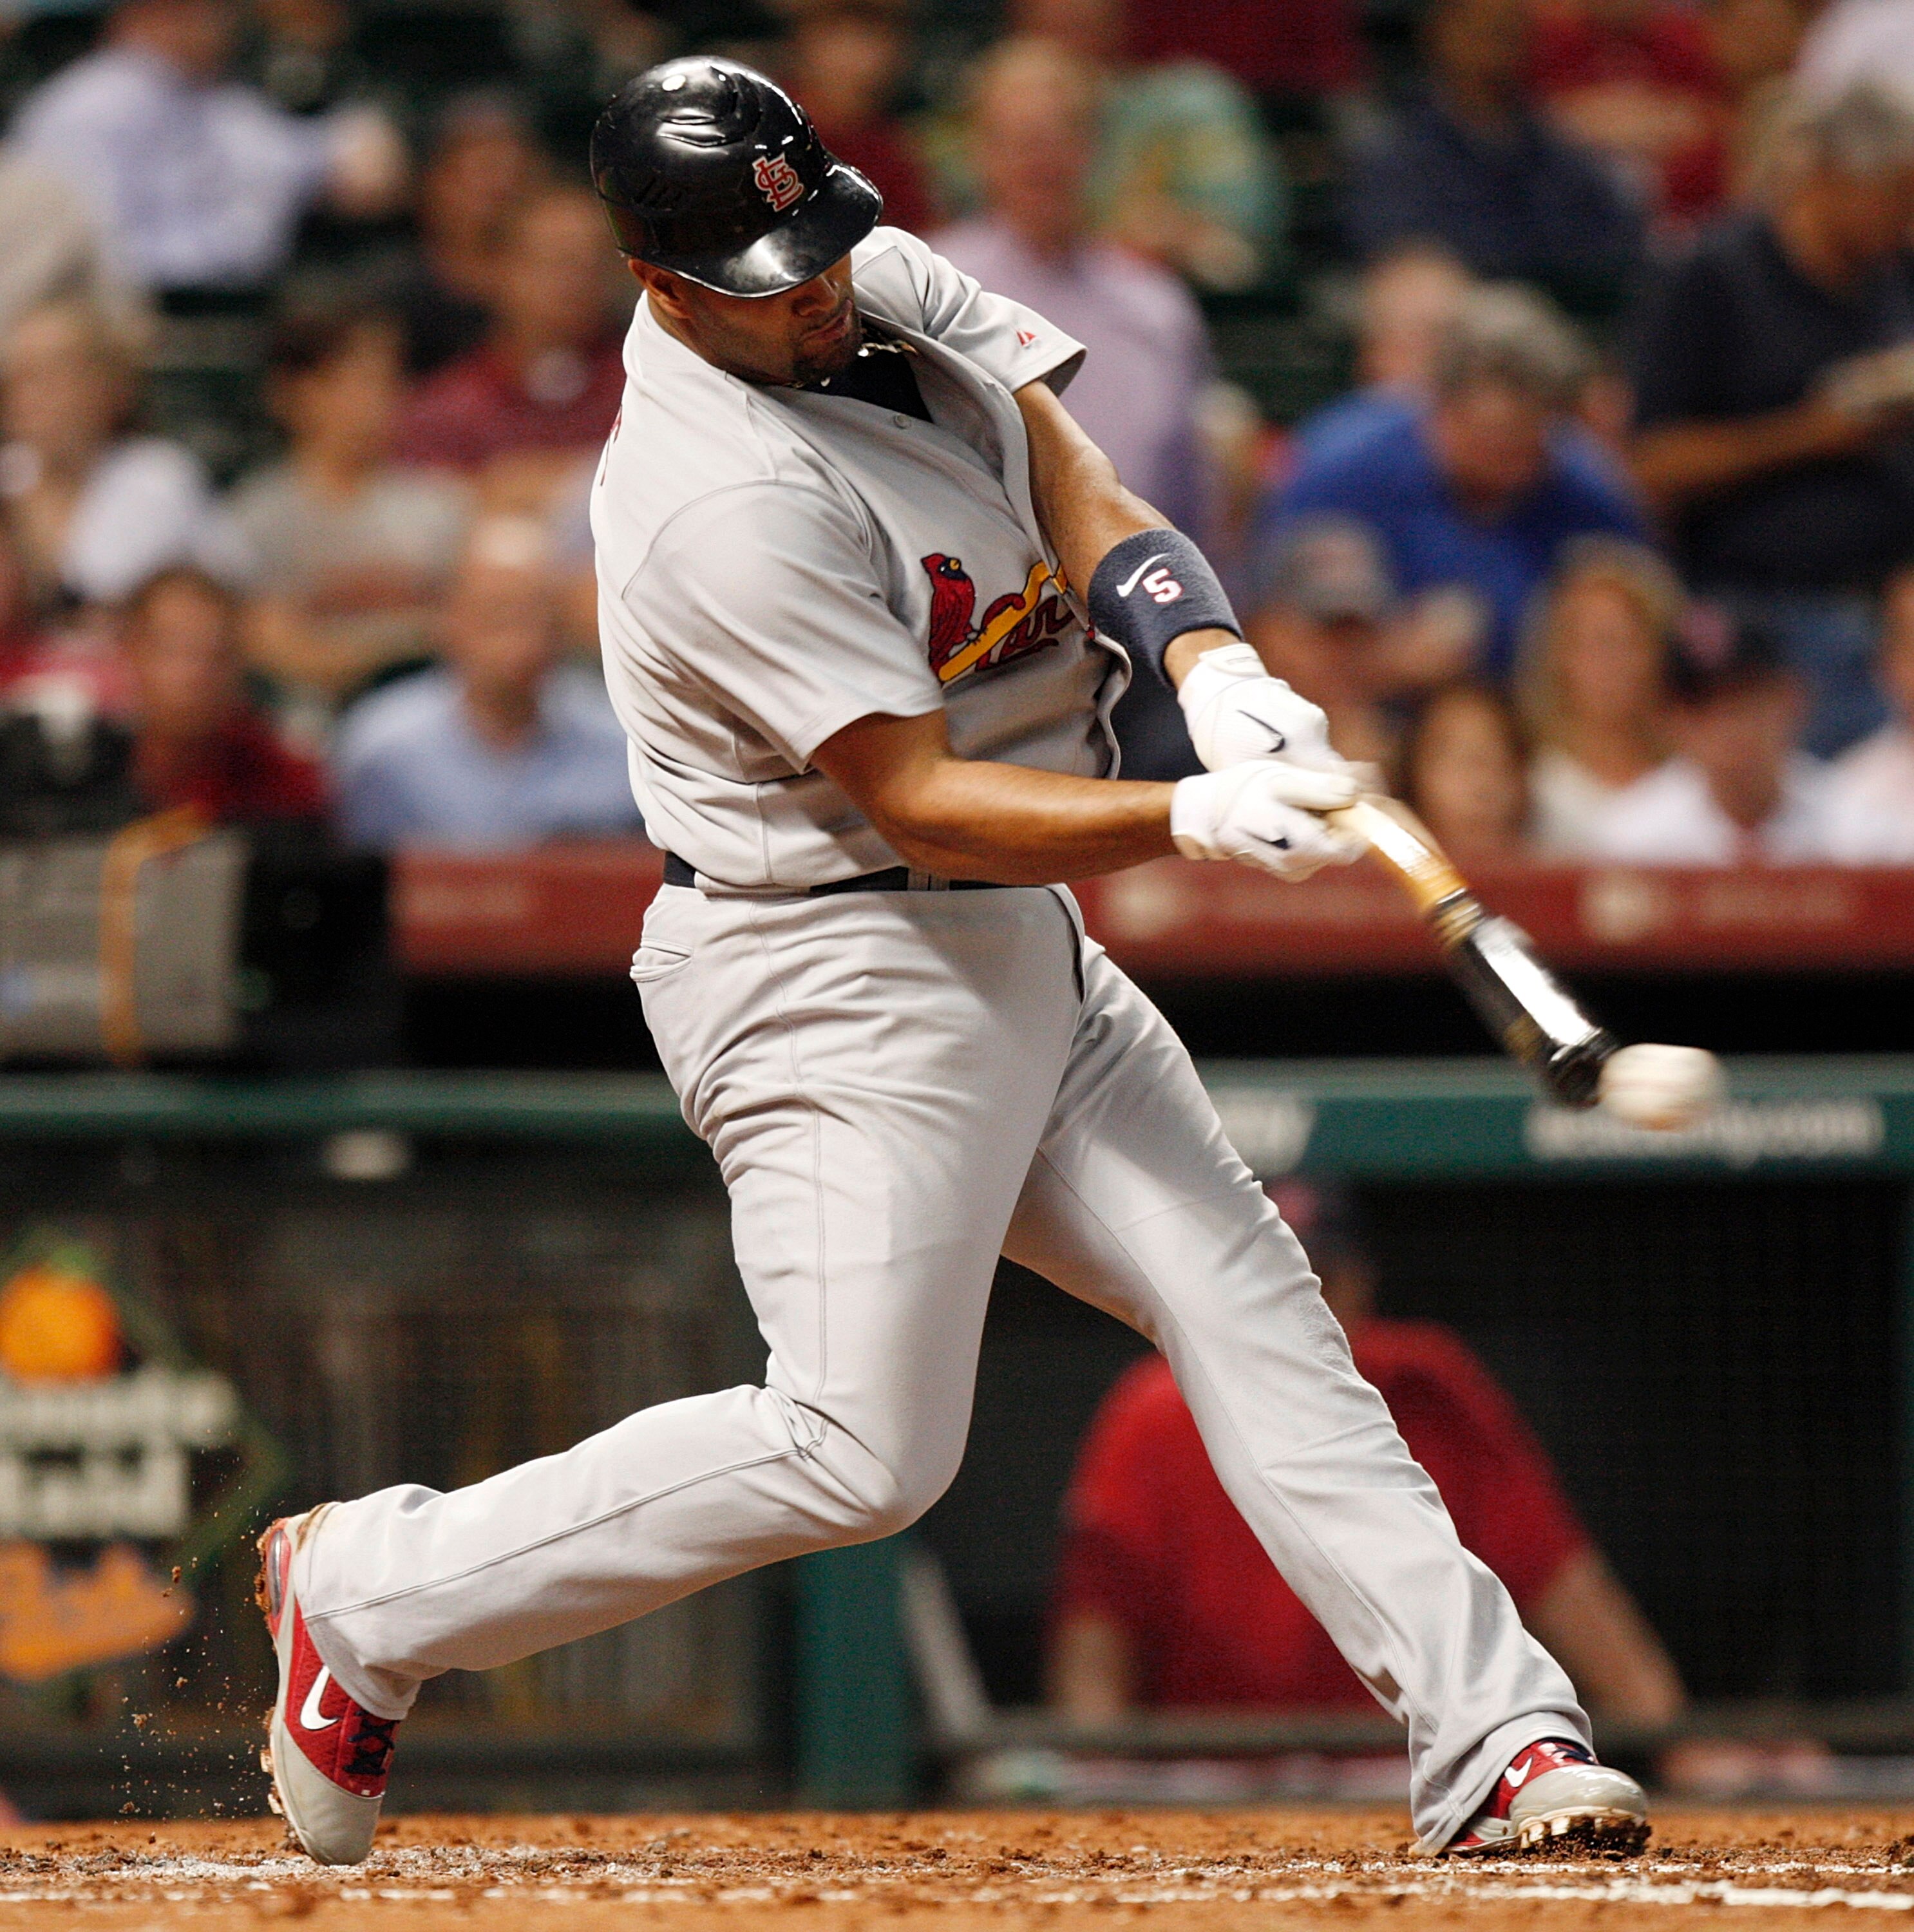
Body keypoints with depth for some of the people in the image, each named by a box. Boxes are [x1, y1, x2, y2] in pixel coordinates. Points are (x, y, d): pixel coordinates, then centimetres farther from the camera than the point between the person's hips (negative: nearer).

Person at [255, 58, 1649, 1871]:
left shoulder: (891, 284, 2)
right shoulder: (733, 504, -25)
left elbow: (1071, 482, -1)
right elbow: (913, 800, -24)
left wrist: (1213, 665, -20)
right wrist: (1189, 821, -33)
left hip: (1020, 957, 9)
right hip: (837, 974, -9)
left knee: (1245, 1299, 3)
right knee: (858, 1449, -11)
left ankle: (1490, 1738, 1)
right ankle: (368, 1589, 2)